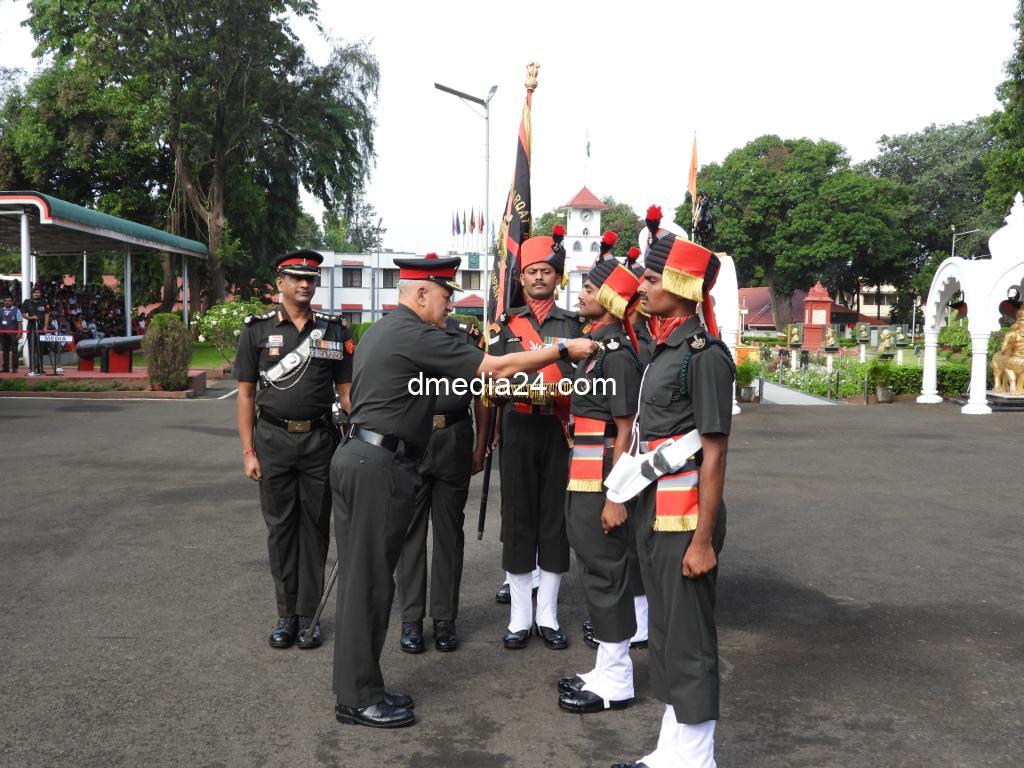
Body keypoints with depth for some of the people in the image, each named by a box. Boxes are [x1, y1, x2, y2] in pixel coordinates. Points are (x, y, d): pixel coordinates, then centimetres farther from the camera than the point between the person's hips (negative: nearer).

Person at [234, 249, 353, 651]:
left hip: (319, 439, 1)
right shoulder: (258, 329, 2)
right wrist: (248, 451, -3)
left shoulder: (334, 331, 5)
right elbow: (246, 394, 2)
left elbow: (345, 391, 7)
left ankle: (308, 614, 17)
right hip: (273, 440, -1)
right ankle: (286, 614, 19)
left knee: (315, 525, 6)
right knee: (280, 527, 7)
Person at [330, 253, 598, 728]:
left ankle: (354, 687, 23)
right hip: (381, 466, -10)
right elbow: (496, 369, -15)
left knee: (359, 578, 14)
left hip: (355, 456, 10)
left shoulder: (380, 330, 17)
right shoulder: (416, 336, -14)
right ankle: (359, 699, 9)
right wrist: (563, 350, -7)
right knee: (370, 582, -2)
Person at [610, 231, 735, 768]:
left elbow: (714, 455, -17)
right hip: (655, 514, 9)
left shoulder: (705, 354, -15)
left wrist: (703, 539, -18)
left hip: (685, 519, -9)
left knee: (688, 642, 3)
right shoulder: (666, 347, 11)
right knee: (664, 634, 17)